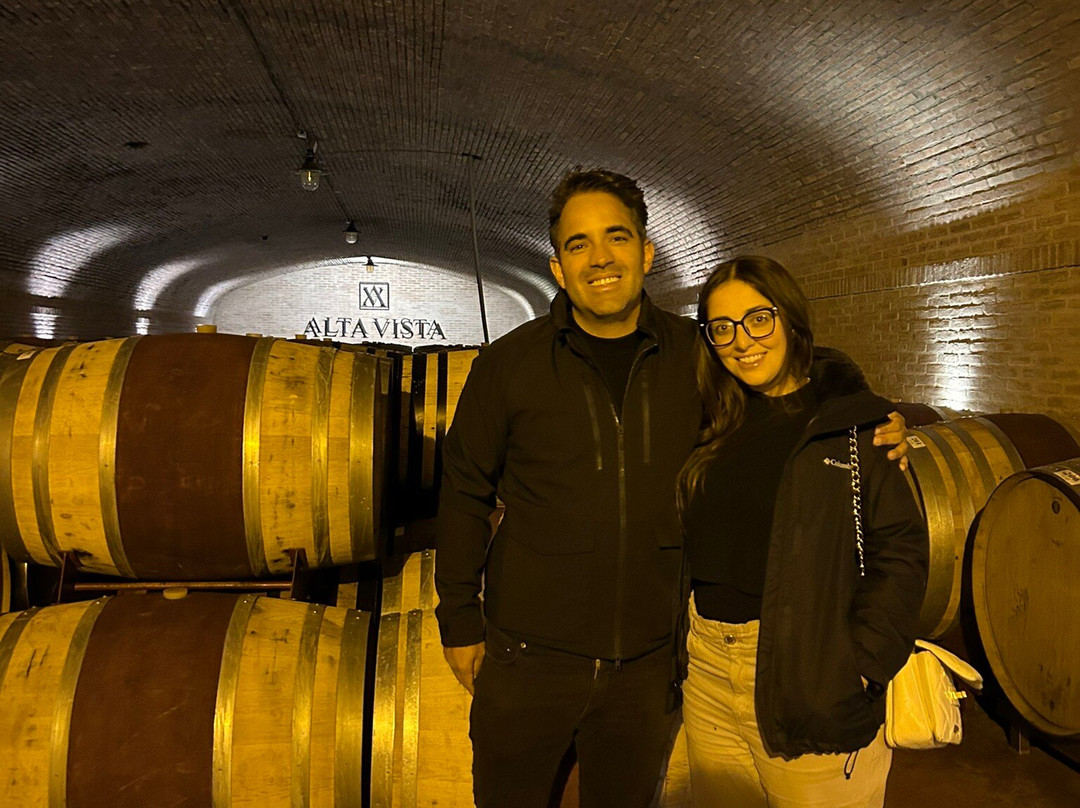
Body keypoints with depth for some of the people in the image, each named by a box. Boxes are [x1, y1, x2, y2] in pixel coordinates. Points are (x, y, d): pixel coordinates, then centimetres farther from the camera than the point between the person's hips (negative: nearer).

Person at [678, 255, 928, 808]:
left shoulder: (851, 423, -7)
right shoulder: (717, 426, 8)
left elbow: (899, 551, -11)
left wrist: (859, 667, -16)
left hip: (808, 677, -5)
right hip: (708, 665, 5)